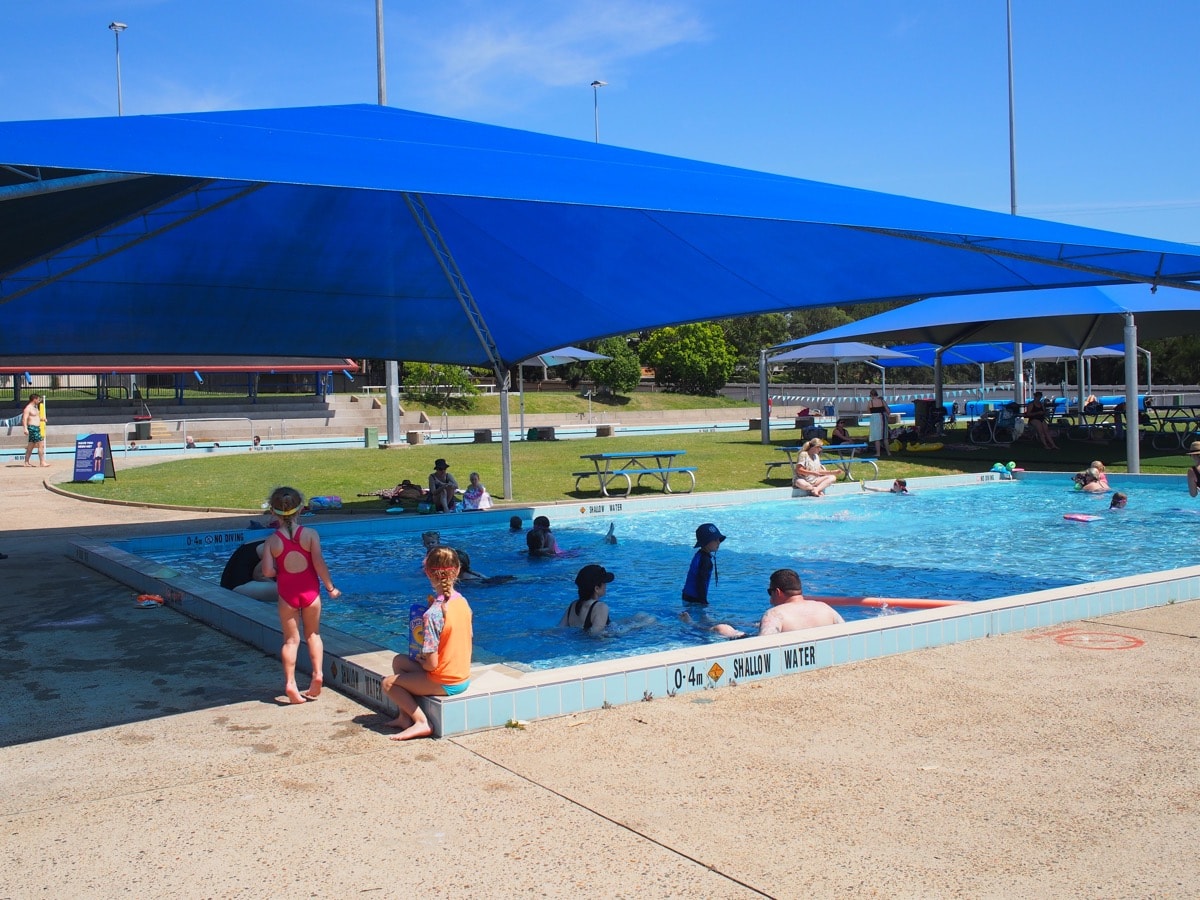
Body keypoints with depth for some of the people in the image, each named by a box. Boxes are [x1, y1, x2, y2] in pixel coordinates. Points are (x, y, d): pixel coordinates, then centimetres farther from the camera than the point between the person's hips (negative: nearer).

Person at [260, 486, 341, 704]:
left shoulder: (273, 540, -6)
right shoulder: (310, 534, -8)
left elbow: (268, 571, -11)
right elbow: (319, 564, -12)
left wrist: (281, 570, 10)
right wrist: (331, 588, -2)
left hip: (286, 593, 0)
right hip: (310, 590, 0)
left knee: (291, 639, 8)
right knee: (313, 634, 16)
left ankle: (290, 682, 1)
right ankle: (318, 673, 2)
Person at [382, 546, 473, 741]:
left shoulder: (433, 614, -27)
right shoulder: (463, 602, -3)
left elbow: (431, 664, -23)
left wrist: (420, 661, -1)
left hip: (445, 684, -8)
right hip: (464, 678, 8)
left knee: (389, 683, 10)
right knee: (399, 660, 21)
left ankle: (421, 722, 1)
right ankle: (404, 717, 23)